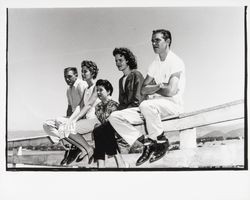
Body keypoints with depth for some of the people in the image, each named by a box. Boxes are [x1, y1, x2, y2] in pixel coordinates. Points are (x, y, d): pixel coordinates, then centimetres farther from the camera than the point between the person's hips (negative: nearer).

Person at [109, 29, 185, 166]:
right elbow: (143, 89, 11)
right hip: (154, 106, 8)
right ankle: (146, 143, -10)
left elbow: (171, 91, -20)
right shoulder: (155, 63, 17)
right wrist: (159, 86, -8)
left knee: (146, 105, -40)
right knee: (115, 117, -8)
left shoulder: (175, 62, -7)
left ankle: (161, 141, -18)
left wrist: (153, 89, -1)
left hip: (172, 104, -7)